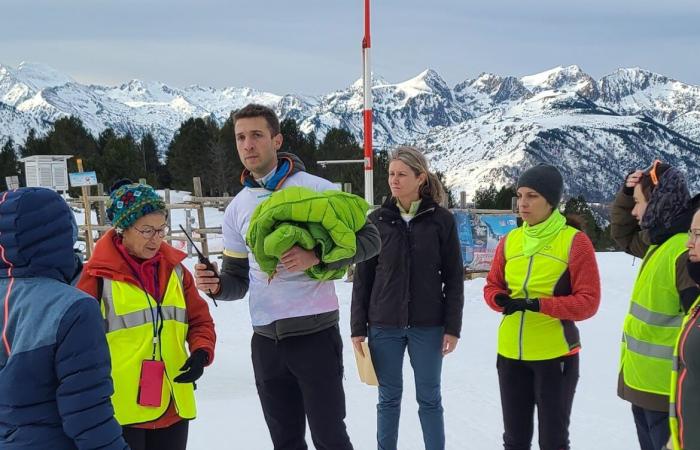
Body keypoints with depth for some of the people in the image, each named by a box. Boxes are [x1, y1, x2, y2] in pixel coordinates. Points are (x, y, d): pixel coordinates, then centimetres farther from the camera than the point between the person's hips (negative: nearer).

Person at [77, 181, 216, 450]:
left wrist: (201, 352, -7)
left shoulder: (175, 270, 7)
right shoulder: (98, 276, -8)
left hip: (172, 408, 5)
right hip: (120, 412, -5)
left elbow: (199, 319, 13)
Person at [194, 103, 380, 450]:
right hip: (265, 340, 5)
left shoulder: (316, 189, -6)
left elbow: (368, 238, -6)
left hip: (315, 333, -5)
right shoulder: (237, 208, 10)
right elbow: (238, 279, 14)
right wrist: (216, 285, -9)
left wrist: (317, 256, -21)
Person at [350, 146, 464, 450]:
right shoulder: (377, 220, 2)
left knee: (429, 399, 7)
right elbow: (362, 277, 4)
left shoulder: (441, 220, -2)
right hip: (384, 326, 1)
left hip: (428, 326, -1)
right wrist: (358, 327, 1)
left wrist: (452, 327, -4)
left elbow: (454, 277, 0)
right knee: (389, 399, 8)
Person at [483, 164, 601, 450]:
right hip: (510, 353, 5)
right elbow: (492, 286, 13)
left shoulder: (574, 241, -9)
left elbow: (588, 301, -12)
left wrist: (540, 304, -23)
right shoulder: (509, 240, 6)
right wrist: (501, 300, -10)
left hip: (555, 354, -5)